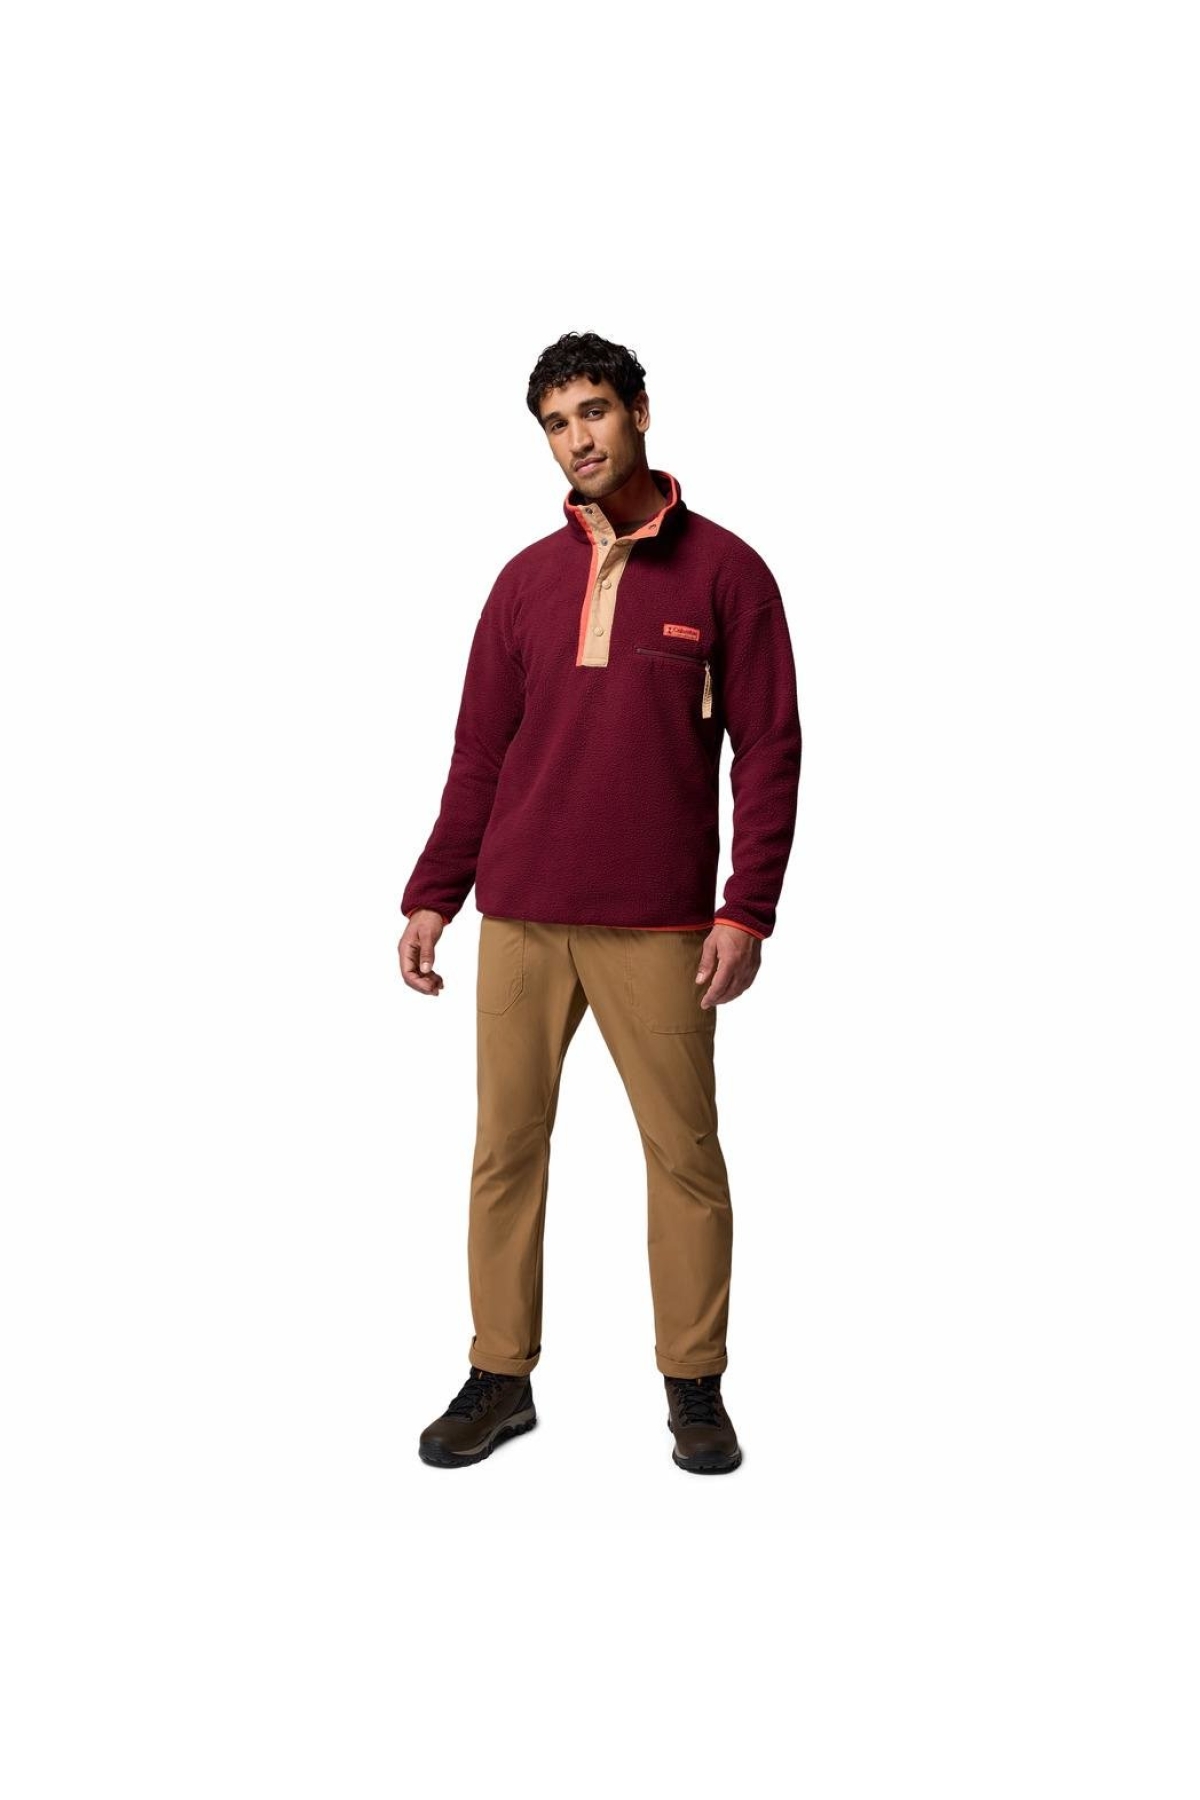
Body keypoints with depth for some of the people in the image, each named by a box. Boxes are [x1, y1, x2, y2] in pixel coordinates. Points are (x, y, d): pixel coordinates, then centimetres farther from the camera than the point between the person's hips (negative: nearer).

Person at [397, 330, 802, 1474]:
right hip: (520, 918, 3)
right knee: (506, 1146, 7)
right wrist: (432, 895, 6)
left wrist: (747, 909, -9)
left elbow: (769, 750, -2)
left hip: (658, 928, -3)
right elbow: (479, 752, 12)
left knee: (685, 1153, 3)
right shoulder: (527, 579, 12)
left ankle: (695, 1384, 18)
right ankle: (501, 1376, 20)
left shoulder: (723, 571, 2)